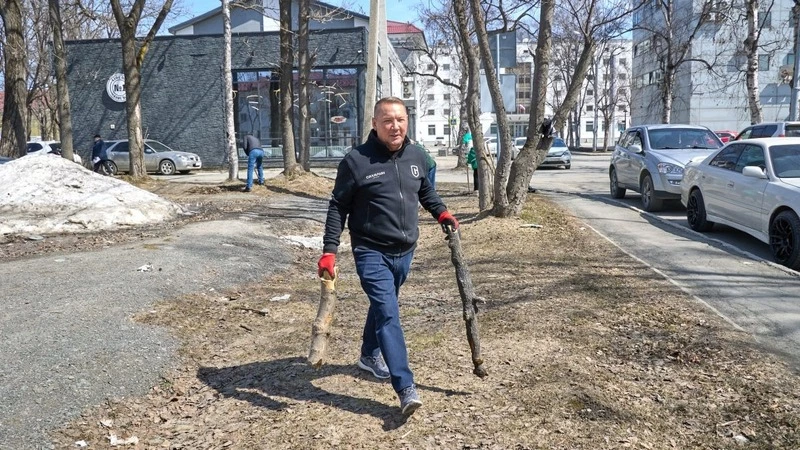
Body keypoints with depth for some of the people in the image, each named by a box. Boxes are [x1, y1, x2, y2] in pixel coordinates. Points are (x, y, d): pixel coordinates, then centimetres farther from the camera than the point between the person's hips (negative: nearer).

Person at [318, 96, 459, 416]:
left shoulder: (416, 156, 3)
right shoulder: (356, 161, -13)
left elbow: (425, 190, 22)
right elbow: (338, 207, -10)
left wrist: (441, 212, 7)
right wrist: (329, 251, -16)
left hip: (404, 252, 6)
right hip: (371, 252, -6)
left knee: (383, 306, 22)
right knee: (389, 314, -13)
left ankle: (370, 356, 46)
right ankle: (406, 389, -12)